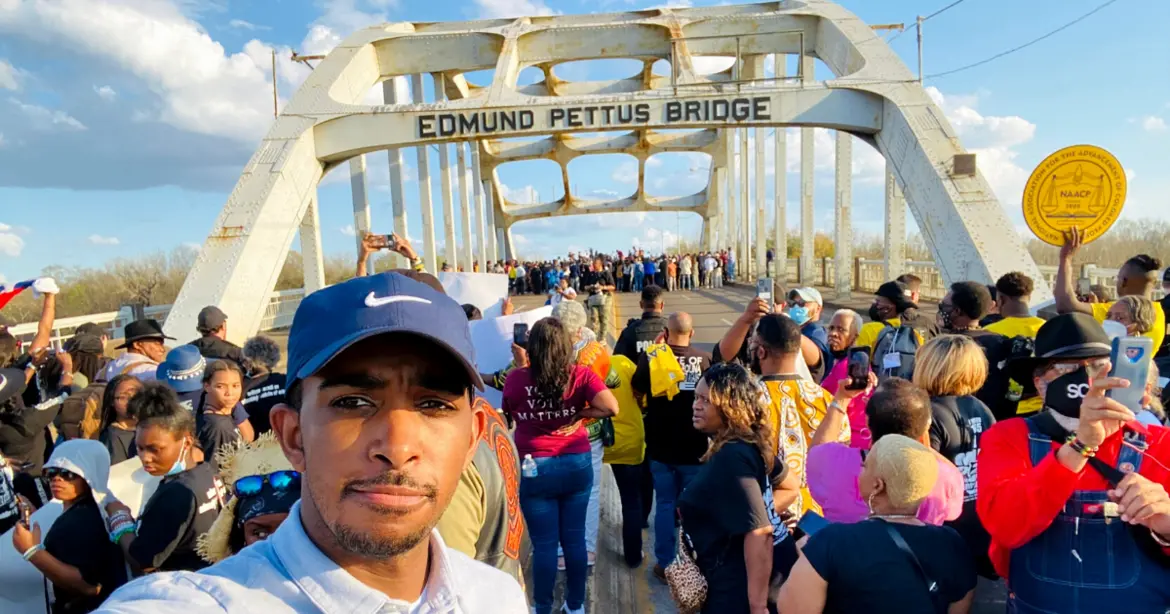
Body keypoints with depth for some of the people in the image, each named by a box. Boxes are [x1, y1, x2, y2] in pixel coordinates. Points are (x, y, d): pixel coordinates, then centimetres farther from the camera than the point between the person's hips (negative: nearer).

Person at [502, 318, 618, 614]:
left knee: (544, 543, 10)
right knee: (574, 538, 17)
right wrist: (580, 414, -4)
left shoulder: (516, 379, -10)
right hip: (576, 465, 2)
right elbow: (611, 407, -20)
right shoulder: (580, 375, -9)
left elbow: (509, 412, 9)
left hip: (534, 469, -1)